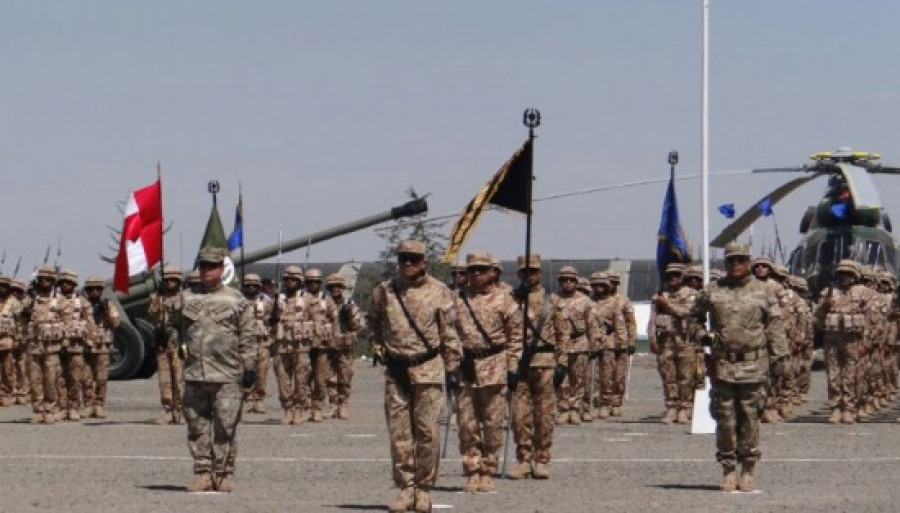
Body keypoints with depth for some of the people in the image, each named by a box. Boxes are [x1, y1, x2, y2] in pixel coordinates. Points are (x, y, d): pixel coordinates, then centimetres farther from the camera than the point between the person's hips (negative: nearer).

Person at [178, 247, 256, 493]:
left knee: (225, 427, -3)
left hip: (227, 377, -3)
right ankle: (203, 473, 11)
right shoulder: (188, 299, 12)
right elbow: (178, 331, 18)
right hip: (194, 375, 4)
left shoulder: (236, 300, 3)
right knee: (197, 426, 5)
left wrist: (250, 367, -3)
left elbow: (248, 337, 2)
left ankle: (223, 475, 5)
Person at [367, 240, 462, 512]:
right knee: (399, 432, 2)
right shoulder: (383, 291, 5)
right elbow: (372, 321, 23)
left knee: (427, 431, -2)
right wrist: (380, 348, 12)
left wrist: (453, 367, -1)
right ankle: (405, 488, 9)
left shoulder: (439, 292, -2)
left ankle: (424, 489, 6)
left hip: (428, 370, -2)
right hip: (395, 370, 2)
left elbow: (449, 333, 1)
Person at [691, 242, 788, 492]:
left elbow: (774, 326, 5)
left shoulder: (762, 292, 5)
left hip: (754, 366, -1)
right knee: (725, 420, 2)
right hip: (722, 365, 1)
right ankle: (728, 470, 10)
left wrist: (778, 357, 0)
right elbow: (694, 316, 19)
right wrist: (702, 335, 1)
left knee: (750, 420, 1)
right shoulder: (712, 291, 7)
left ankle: (748, 471, 9)